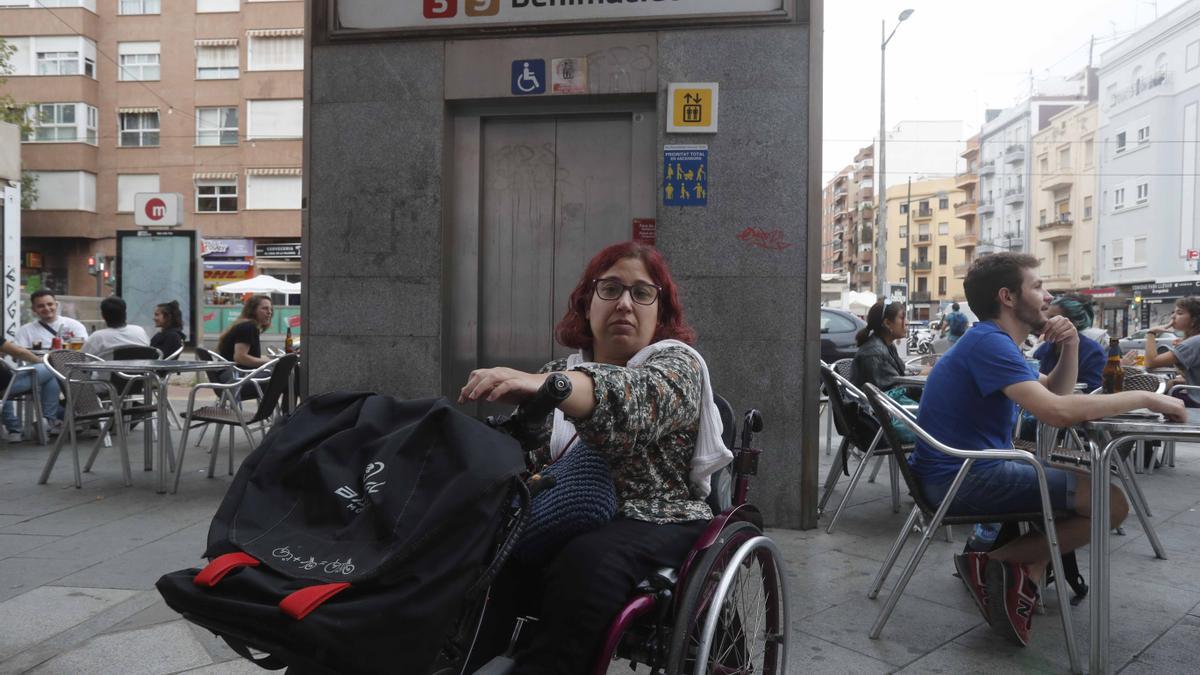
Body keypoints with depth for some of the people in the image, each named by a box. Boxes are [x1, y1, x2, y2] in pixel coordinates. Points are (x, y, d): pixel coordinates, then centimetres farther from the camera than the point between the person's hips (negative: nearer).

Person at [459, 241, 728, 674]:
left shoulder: (676, 363, 0)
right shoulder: (563, 369, 18)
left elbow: (633, 398, -24)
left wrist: (543, 385, -42)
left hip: (657, 523, -4)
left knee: (588, 563, -36)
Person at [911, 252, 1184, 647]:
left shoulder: (992, 342, 17)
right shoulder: (989, 343, -16)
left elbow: (1054, 395, 21)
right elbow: (1057, 411, -28)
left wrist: (1070, 348, 3)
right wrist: (1145, 398, -17)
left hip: (960, 471, 11)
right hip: (961, 478, -11)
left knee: (1081, 484, 25)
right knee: (1111, 502, -10)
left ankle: (1023, 580, 9)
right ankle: (989, 559, -4)